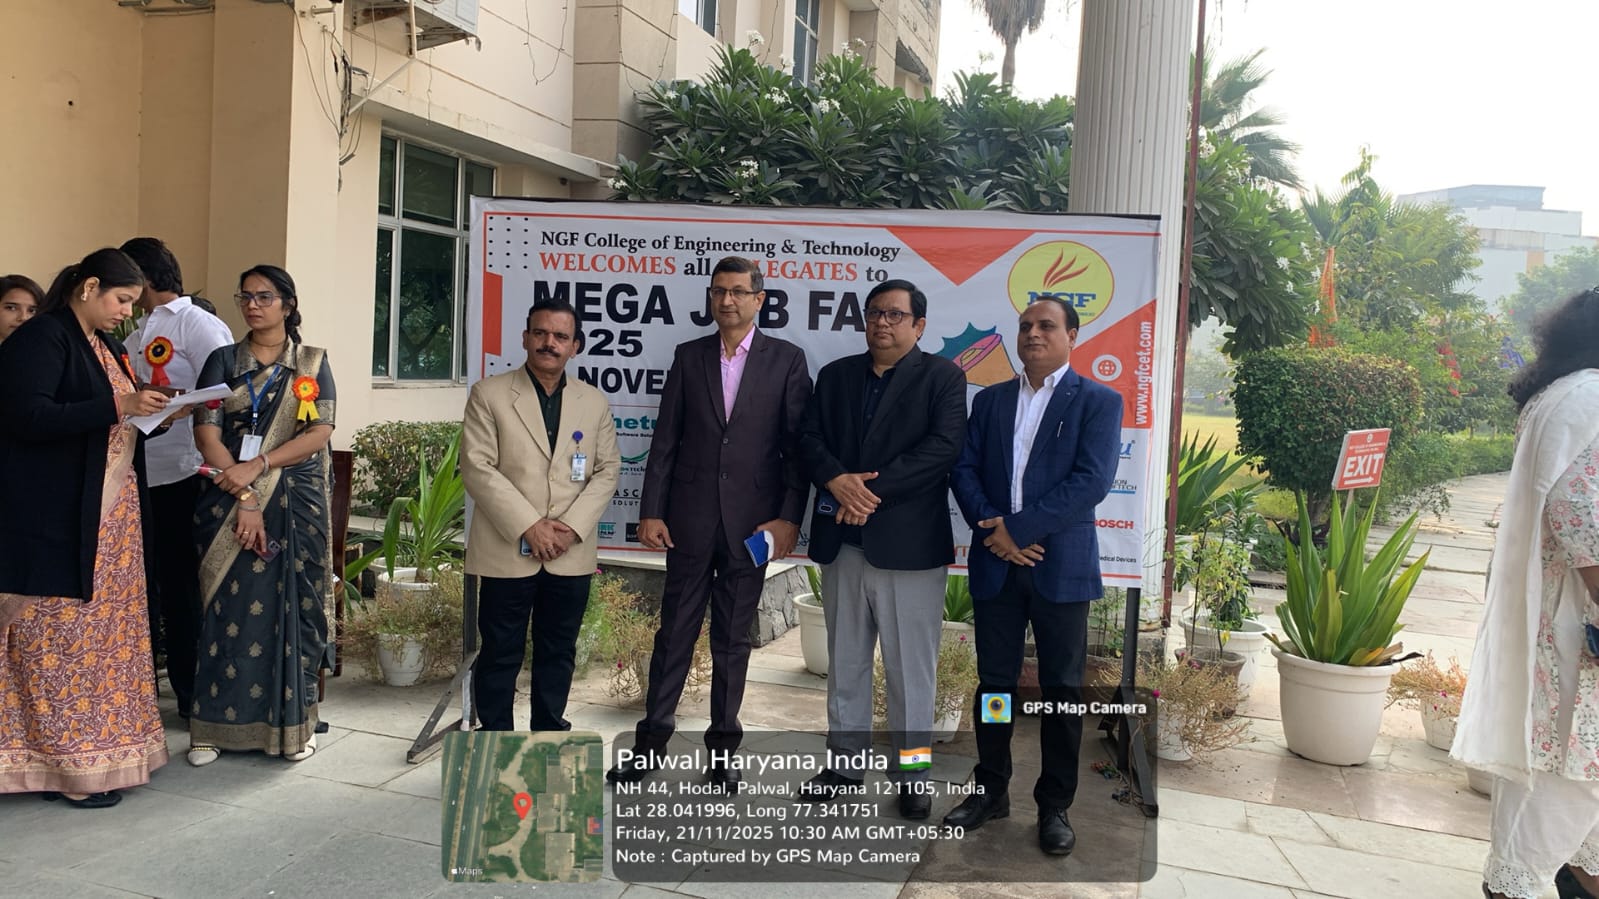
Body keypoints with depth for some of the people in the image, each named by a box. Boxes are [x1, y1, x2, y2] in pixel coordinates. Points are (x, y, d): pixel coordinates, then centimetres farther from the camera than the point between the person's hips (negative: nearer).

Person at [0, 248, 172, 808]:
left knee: (104, 630, 9)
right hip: (56, 520, -8)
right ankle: (66, 763, 6)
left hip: (110, 515, 8)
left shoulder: (105, 346, 17)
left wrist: (152, 410, 3)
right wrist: (119, 407, -23)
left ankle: (94, 746, 18)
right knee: (62, 636, -3)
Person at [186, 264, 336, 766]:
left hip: (295, 504, -1)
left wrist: (257, 466, -16)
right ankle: (218, 725, 11)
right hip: (229, 502, 1)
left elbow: (319, 433, -5)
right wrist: (244, 497, -14)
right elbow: (206, 433, -3)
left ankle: (293, 724, 10)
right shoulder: (223, 362, 8)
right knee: (229, 608, 2)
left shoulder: (312, 363, 6)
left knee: (291, 607, 1)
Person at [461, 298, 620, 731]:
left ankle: (548, 731, 27)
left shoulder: (595, 402, 9)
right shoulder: (489, 394, -1)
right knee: (500, 653, 7)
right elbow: (477, 467, -8)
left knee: (558, 652, 12)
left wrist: (572, 527, -10)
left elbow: (607, 470, 5)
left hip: (572, 555, 3)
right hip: (507, 551, -3)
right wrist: (529, 526, -16)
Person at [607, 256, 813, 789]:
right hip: (690, 518, 1)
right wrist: (651, 511, -1)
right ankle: (652, 741, 19)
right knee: (675, 631, 8)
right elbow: (665, 440, 5)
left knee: (733, 639, 10)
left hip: (751, 521, -1)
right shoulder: (689, 357, 7)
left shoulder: (786, 360, 1)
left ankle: (723, 748, 22)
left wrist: (789, 517, -10)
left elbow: (797, 446, -2)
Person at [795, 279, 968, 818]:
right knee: (845, 659, 13)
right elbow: (810, 438, 6)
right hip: (842, 539, 5)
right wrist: (838, 480, -14)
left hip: (910, 542, -4)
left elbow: (944, 447, -13)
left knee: (911, 663, 3)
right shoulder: (835, 375, 14)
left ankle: (913, 770, 16)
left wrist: (874, 489, -17)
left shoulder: (942, 377, 0)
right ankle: (845, 759, 27)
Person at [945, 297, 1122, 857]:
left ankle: (1055, 805, 18)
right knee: (994, 682, 10)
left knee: (1061, 688, 6)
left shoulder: (1098, 402, -1)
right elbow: (964, 469, 4)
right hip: (995, 564, 3)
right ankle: (991, 790, 24)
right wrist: (993, 528, -12)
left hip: (1061, 566, -3)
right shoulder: (989, 400, 13)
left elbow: (1092, 481, -12)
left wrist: (1018, 528, -16)